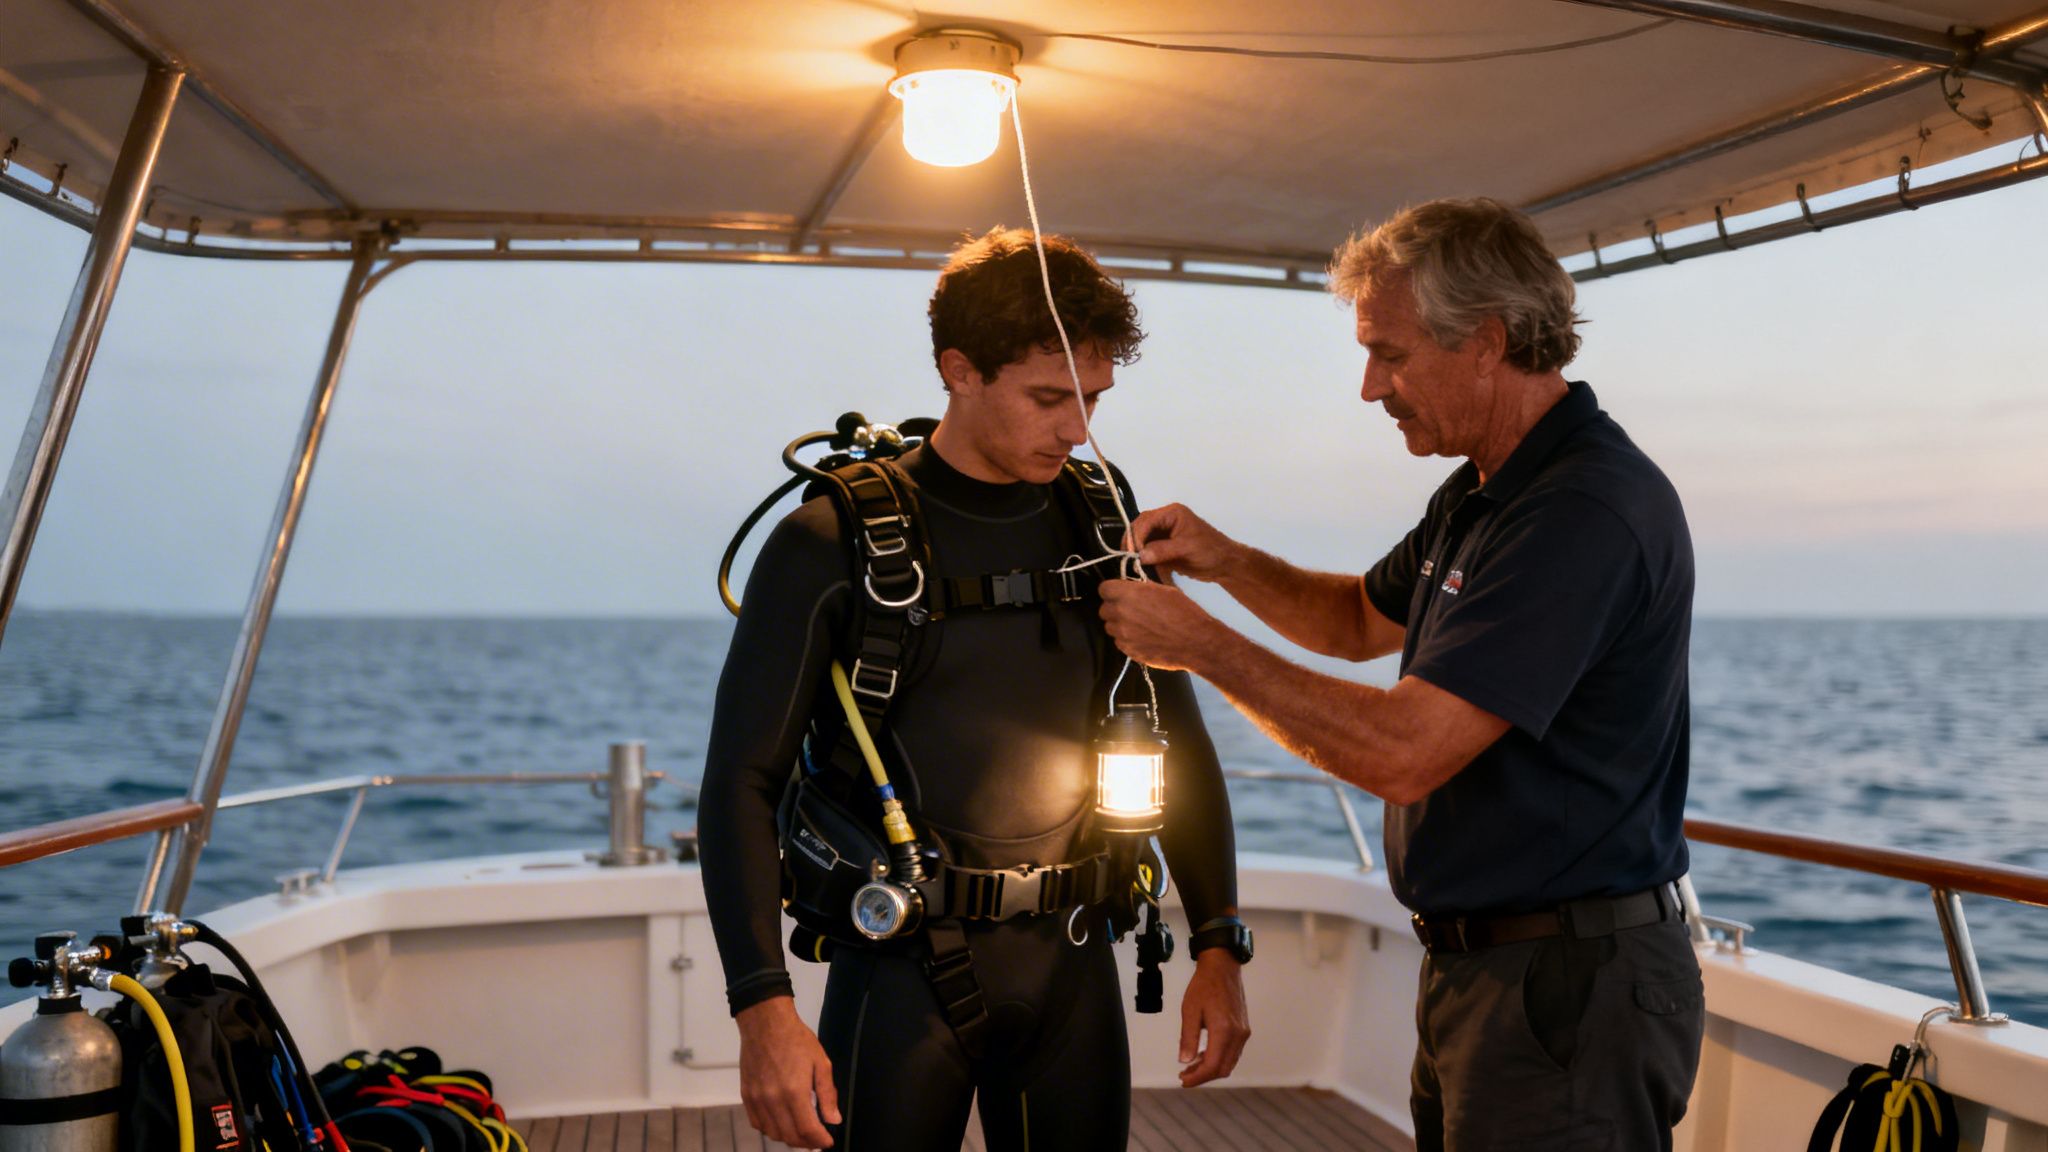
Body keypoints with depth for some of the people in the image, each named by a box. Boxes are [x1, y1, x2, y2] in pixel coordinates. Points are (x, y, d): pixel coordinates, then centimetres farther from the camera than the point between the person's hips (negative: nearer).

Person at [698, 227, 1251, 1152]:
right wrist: (763, 1007, -17)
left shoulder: (1101, 535, 5)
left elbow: (1178, 746, 11)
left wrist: (1219, 946, 5)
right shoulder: (833, 544, -8)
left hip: (1072, 964, 4)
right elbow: (743, 782, -9)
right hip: (904, 965, -4)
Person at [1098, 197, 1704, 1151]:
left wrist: (1202, 645, -17)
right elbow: (1364, 620, 25)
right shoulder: (1482, 494, 10)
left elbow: (1403, 754, -28)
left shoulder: (1588, 511, -23)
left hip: (1569, 990, -9)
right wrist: (1223, 561, 7)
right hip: (1475, 965, 10)